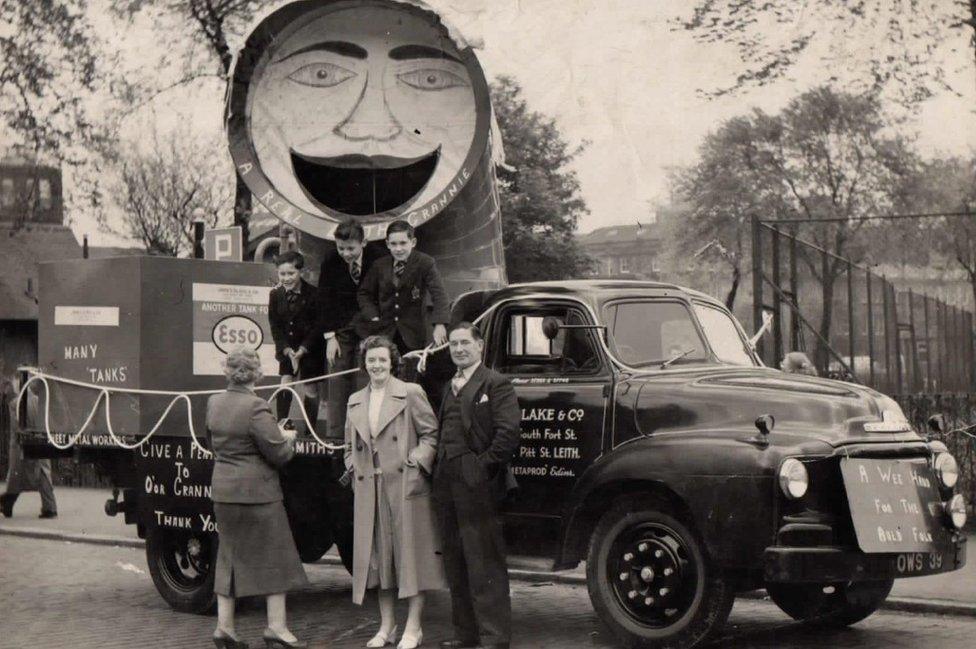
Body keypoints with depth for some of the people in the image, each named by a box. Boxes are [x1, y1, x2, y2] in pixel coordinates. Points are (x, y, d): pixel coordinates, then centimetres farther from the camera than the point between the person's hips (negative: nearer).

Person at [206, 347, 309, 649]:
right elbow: (278, 453, -18)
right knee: (274, 556, 4)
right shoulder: (256, 407, -19)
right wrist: (288, 439, 6)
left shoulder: (214, 403, 5)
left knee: (230, 554, 14)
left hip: (222, 491, 7)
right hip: (257, 491, -7)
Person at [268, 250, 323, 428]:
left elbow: (318, 326, -13)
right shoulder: (276, 295, -4)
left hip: (310, 349, -3)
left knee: (309, 390, 1)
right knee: (285, 385, -5)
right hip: (287, 348, 3)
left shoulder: (313, 294, -16)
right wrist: (287, 350, -11)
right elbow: (275, 326, -1)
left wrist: (302, 350, -16)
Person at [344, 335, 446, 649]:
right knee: (378, 555, 9)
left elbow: (431, 433, -3)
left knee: (411, 551, -2)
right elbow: (350, 444, 23)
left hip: (406, 485, -5)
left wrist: (416, 463, -13)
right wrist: (355, 469, 8)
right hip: (370, 490, 5)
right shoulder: (355, 401, 15)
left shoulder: (410, 393, -2)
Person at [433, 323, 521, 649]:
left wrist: (484, 465, -15)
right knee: (456, 564, 14)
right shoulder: (450, 387, 18)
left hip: (477, 486, -8)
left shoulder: (495, 384, -6)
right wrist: (439, 471, 9)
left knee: (485, 564, -6)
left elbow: (508, 432, -16)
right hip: (447, 486, 8)